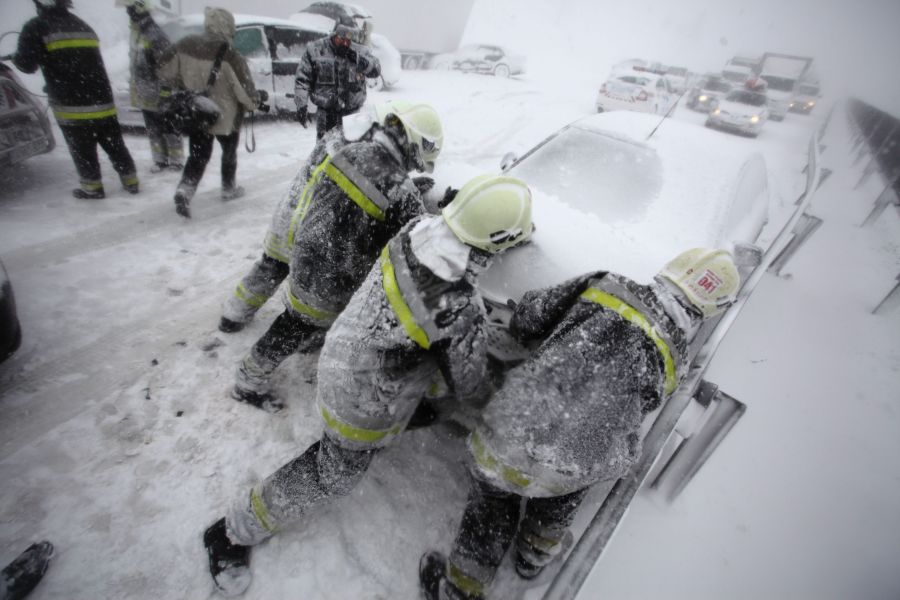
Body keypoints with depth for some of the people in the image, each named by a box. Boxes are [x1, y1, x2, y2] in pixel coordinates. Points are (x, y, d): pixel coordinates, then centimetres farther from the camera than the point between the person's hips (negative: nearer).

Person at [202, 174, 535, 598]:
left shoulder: (417, 229, -16)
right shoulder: (463, 312, -33)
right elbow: (470, 390, -15)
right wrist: (493, 398, 8)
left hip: (345, 347, 6)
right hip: (363, 395, -6)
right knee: (335, 475, 16)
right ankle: (233, 533, 32)